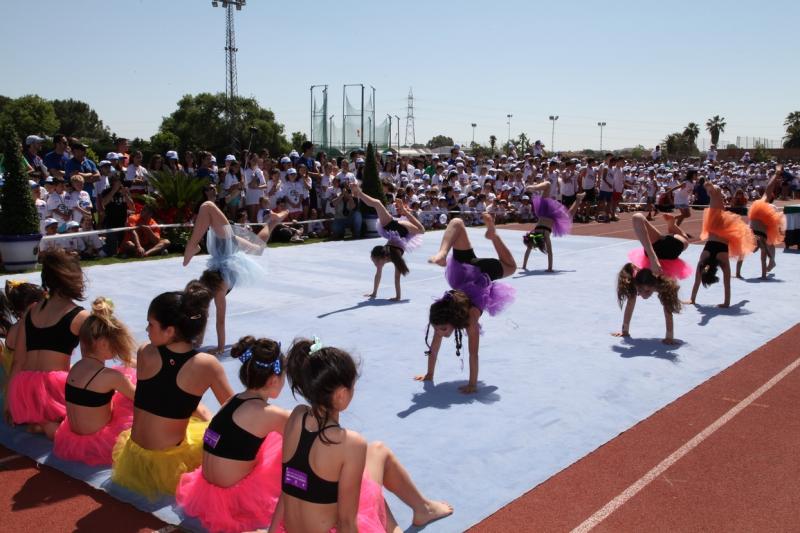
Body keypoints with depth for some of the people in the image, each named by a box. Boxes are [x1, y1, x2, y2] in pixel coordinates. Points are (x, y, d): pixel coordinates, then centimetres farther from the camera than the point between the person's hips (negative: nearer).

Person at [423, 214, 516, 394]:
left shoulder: (470, 315, -38)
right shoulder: (441, 313, -27)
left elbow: (473, 353, -35)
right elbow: (434, 345, -18)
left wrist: (472, 384, -34)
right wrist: (429, 375, -13)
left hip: (482, 271, -1)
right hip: (463, 269, 1)